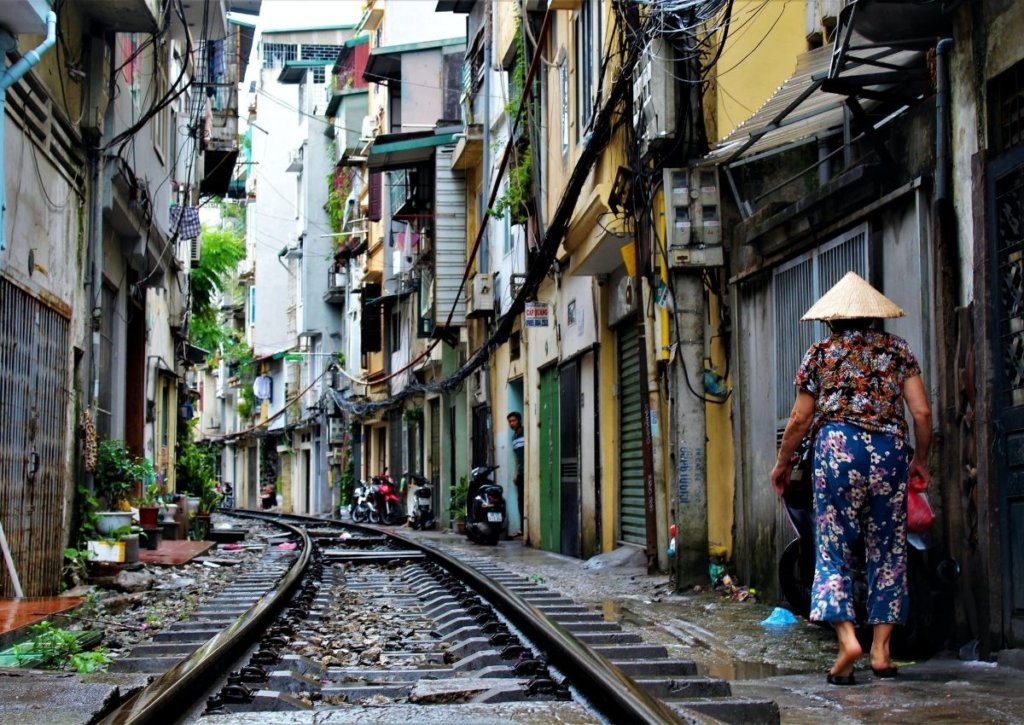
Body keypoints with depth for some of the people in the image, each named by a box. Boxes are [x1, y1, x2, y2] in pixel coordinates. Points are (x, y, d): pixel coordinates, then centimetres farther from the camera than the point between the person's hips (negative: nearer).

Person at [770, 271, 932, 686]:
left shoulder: (821, 353, 7)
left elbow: (800, 420, 7)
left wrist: (783, 463, 21)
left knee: (832, 549, 2)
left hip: (837, 447, -2)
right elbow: (922, 412, 4)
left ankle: (846, 637, -17)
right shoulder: (897, 350, 10)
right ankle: (881, 650, 6)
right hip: (890, 450, 2)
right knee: (887, 551, 8)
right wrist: (920, 458, 19)